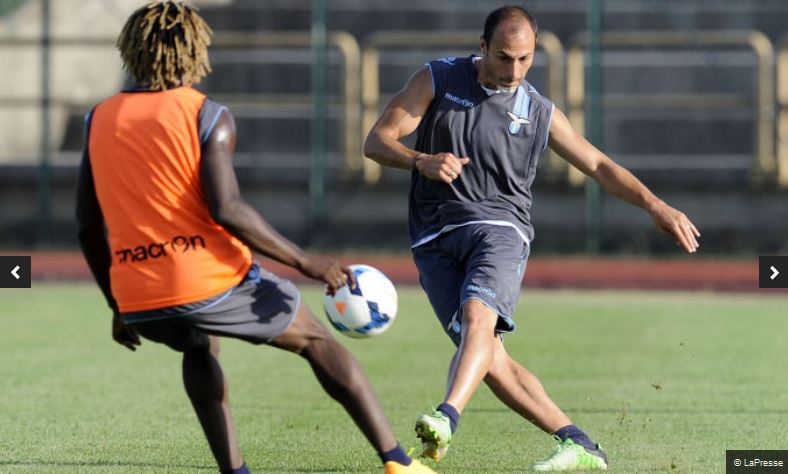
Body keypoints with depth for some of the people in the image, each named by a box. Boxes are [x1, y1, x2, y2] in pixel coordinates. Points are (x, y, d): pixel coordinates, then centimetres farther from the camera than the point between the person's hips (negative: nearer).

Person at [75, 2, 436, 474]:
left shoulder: (99, 120, 12)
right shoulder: (208, 115, -2)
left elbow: (89, 228, 13)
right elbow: (225, 209, -16)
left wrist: (118, 306, 24)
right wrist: (306, 262, -10)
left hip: (139, 301, 4)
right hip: (213, 281, -4)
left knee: (200, 347, 37)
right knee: (318, 341, 16)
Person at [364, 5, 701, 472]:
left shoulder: (541, 113, 10)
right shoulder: (437, 80, 5)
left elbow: (599, 165, 17)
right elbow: (377, 141, 0)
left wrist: (654, 204, 3)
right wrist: (421, 161, -21)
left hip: (500, 227, 0)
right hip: (436, 238, 0)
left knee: (477, 316, -31)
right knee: (489, 357, -13)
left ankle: (446, 419, -51)